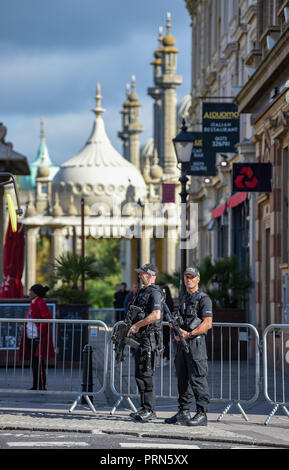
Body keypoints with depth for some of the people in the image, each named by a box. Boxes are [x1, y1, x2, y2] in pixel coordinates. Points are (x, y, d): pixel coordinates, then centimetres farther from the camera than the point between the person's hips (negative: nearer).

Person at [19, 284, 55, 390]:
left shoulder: (40, 303, -14)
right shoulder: (33, 303, 15)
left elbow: (48, 318, -22)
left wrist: (40, 330, -22)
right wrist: (24, 325, 9)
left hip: (39, 338, -10)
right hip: (31, 337, 10)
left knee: (38, 362, -8)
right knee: (33, 362, 12)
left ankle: (42, 386, -3)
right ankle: (35, 386, 18)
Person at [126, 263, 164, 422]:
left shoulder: (155, 293, -12)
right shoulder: (142, 292, 19)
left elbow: (156, 315, -25)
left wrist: (137, 325, -18)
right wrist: (130, 326, 12)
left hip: (149, 339, -10)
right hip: (140, 338, 10)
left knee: (146, 374, -10)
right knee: (139, 375, 11)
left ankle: (149, 410, -7)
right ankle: (144, 408, 16)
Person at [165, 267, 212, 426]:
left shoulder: (203, 298, -6)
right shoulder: (184, 298, 19)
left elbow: (207, 323, -15)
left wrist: (189, 334, -19)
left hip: (196, 342, -8)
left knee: (198, 379, -9)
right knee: (182, 378, 10)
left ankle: (201, 414, -8)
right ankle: (183, 413, 16)